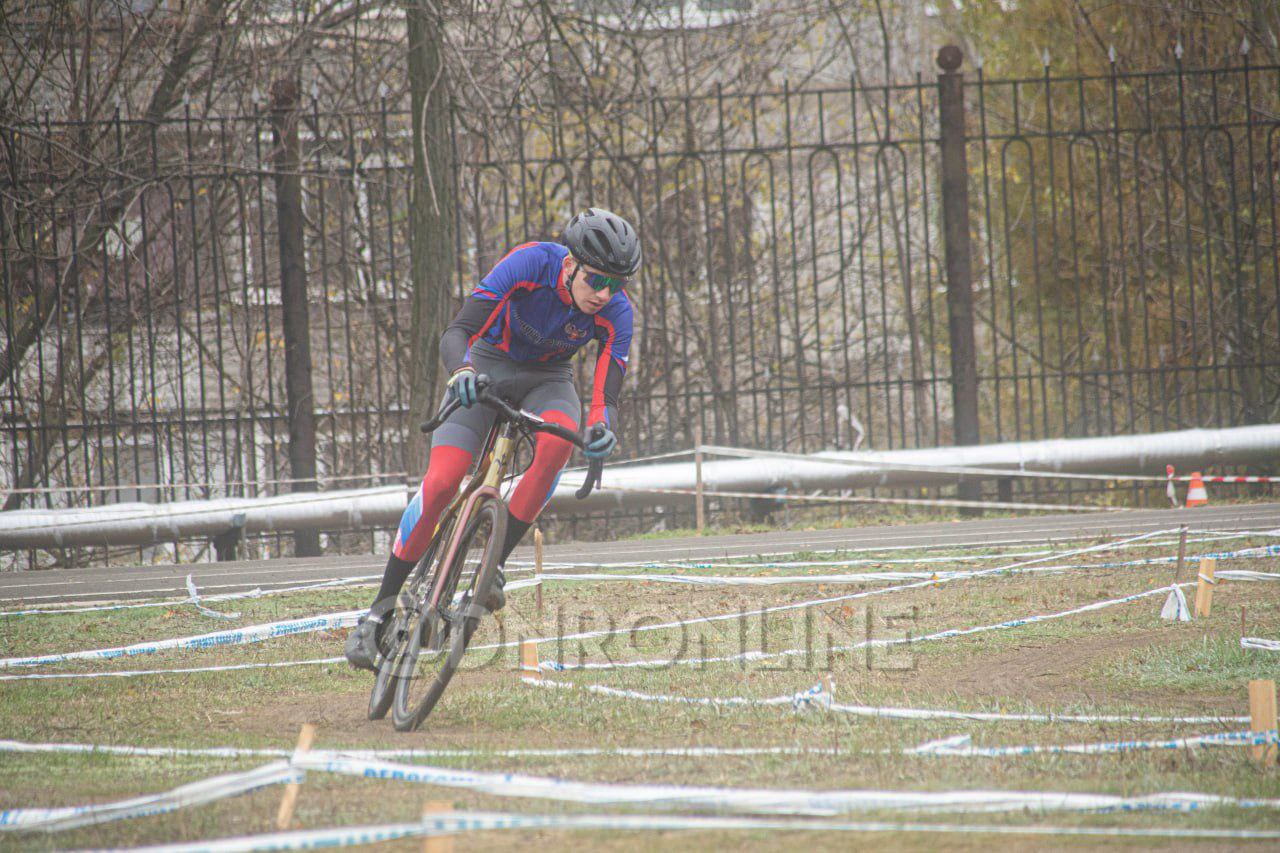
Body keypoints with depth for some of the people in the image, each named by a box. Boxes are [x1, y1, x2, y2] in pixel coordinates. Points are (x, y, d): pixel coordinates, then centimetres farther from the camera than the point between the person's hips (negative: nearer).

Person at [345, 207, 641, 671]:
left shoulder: (616, 311, -24)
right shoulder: (530, 263, -31)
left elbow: (606, 394, -29)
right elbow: (457, 333, -36)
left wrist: (602, 431, -52)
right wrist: (462, 371, -59)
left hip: (548, 377, 2)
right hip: (489, 366, -2)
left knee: (557, 443, -34)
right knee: (441, 482, -20)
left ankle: (495, 562, -19)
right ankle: (382, 607, -8)